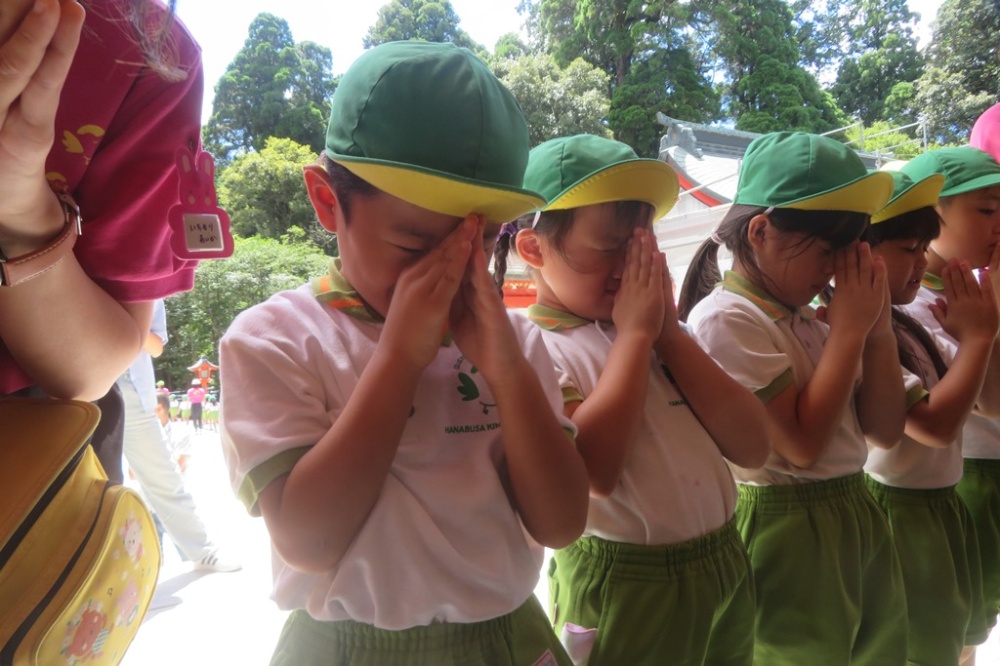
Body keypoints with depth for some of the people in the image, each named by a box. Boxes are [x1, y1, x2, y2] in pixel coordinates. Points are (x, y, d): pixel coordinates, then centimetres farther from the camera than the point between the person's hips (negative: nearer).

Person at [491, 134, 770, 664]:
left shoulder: (657, 334, 3)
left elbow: (752, 448, -4)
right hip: (623, 589, -6)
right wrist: (635, 333, -19)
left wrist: (668, 331, -11)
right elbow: (593, 469, -28)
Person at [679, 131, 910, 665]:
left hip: (859, 516, 8)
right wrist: (849, 327, -15)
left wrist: (878, 325, -4)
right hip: (788, 532, -8)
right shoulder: (724, 318, -17)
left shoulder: (809, 316, 6)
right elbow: (802, 443, -22)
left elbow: (885, 431, 7)